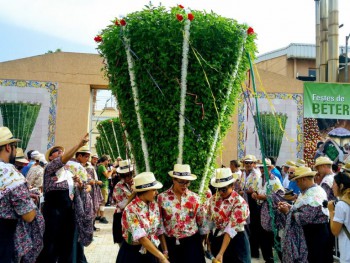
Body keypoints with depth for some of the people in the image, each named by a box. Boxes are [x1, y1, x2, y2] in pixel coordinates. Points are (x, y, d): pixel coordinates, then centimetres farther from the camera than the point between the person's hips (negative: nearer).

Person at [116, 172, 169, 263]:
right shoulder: (131, 210, -23)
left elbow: (159, 230, 3)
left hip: (150, 252, 5)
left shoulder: (154, 206, -3)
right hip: (132, 254, -5)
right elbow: (142, 238, -28)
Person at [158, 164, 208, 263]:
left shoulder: (194, 198, -1)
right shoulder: (162, 198, -6)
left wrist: (203, 239, 9)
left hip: (191, 242, 1)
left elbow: (202, 220, 6)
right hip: (171, 243, -1)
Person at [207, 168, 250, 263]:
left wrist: (221, 253, -28)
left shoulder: (240, 203, -21)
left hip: (235, 242, -5)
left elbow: (231, 229, -25)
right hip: (216, 240, 5)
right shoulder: (214, 199, -3)